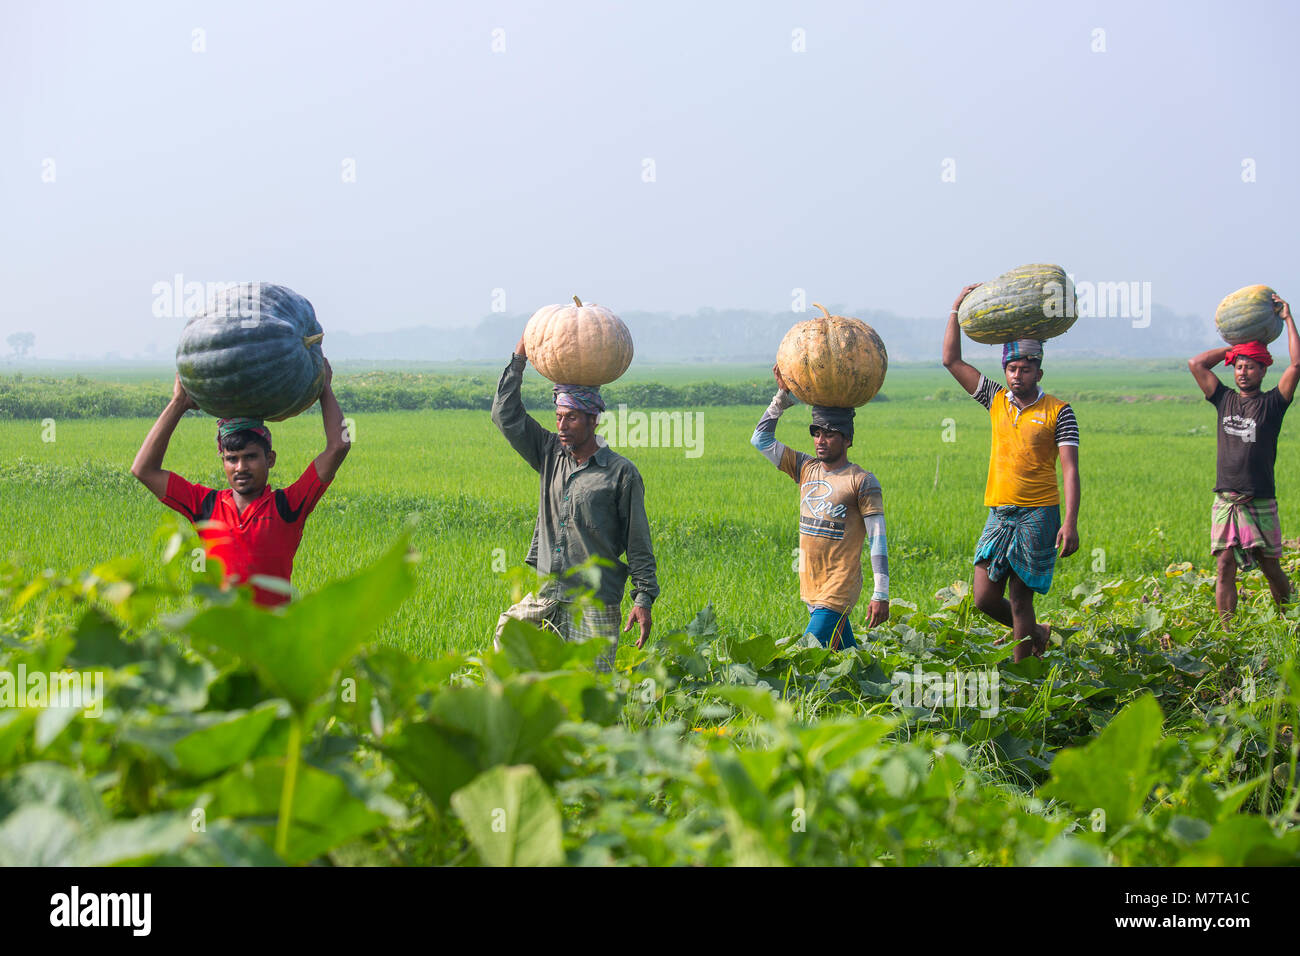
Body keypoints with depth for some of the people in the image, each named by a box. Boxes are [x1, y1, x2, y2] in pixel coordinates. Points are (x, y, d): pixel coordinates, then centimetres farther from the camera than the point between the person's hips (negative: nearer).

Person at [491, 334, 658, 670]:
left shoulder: (621, 473, -2)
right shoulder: (550, 455, 11)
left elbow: (638, 542, -1)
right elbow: (506, 416, 8)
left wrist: (644, 598, -7)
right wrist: (519, 359, 4)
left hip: (594, 601, -5)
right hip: (544, 592, 5)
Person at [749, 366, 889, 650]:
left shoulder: (862, 482, -6)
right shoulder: (806, 469, 10)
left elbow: (877, 539, -10)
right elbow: (760, 439, 14)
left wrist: (881, 595, -16)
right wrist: (783, 395, 6)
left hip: (839, 591, -6)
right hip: (811, 590, 6)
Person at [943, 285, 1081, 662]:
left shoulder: (1058, 412, -3)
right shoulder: (996, 400, 9)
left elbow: (1070, 469, -8)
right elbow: (951, 361, 12)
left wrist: (1070, 523, -17)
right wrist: (957, 309, 6)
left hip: (1038, 515, -4)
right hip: (999, 513, 5)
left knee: (1020, 599, -3)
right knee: (985, 597, 0)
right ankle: (1036, 633, 28)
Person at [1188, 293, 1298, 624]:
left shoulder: (1271, 404, 0)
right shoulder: (1225, 400, 11)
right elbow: (1196, 363, 12)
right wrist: (1234, 346, 13)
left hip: (1260, 503, -3)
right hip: (1225, 501, 3)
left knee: (1271, 568, 4)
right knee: (1225, 568, -2)